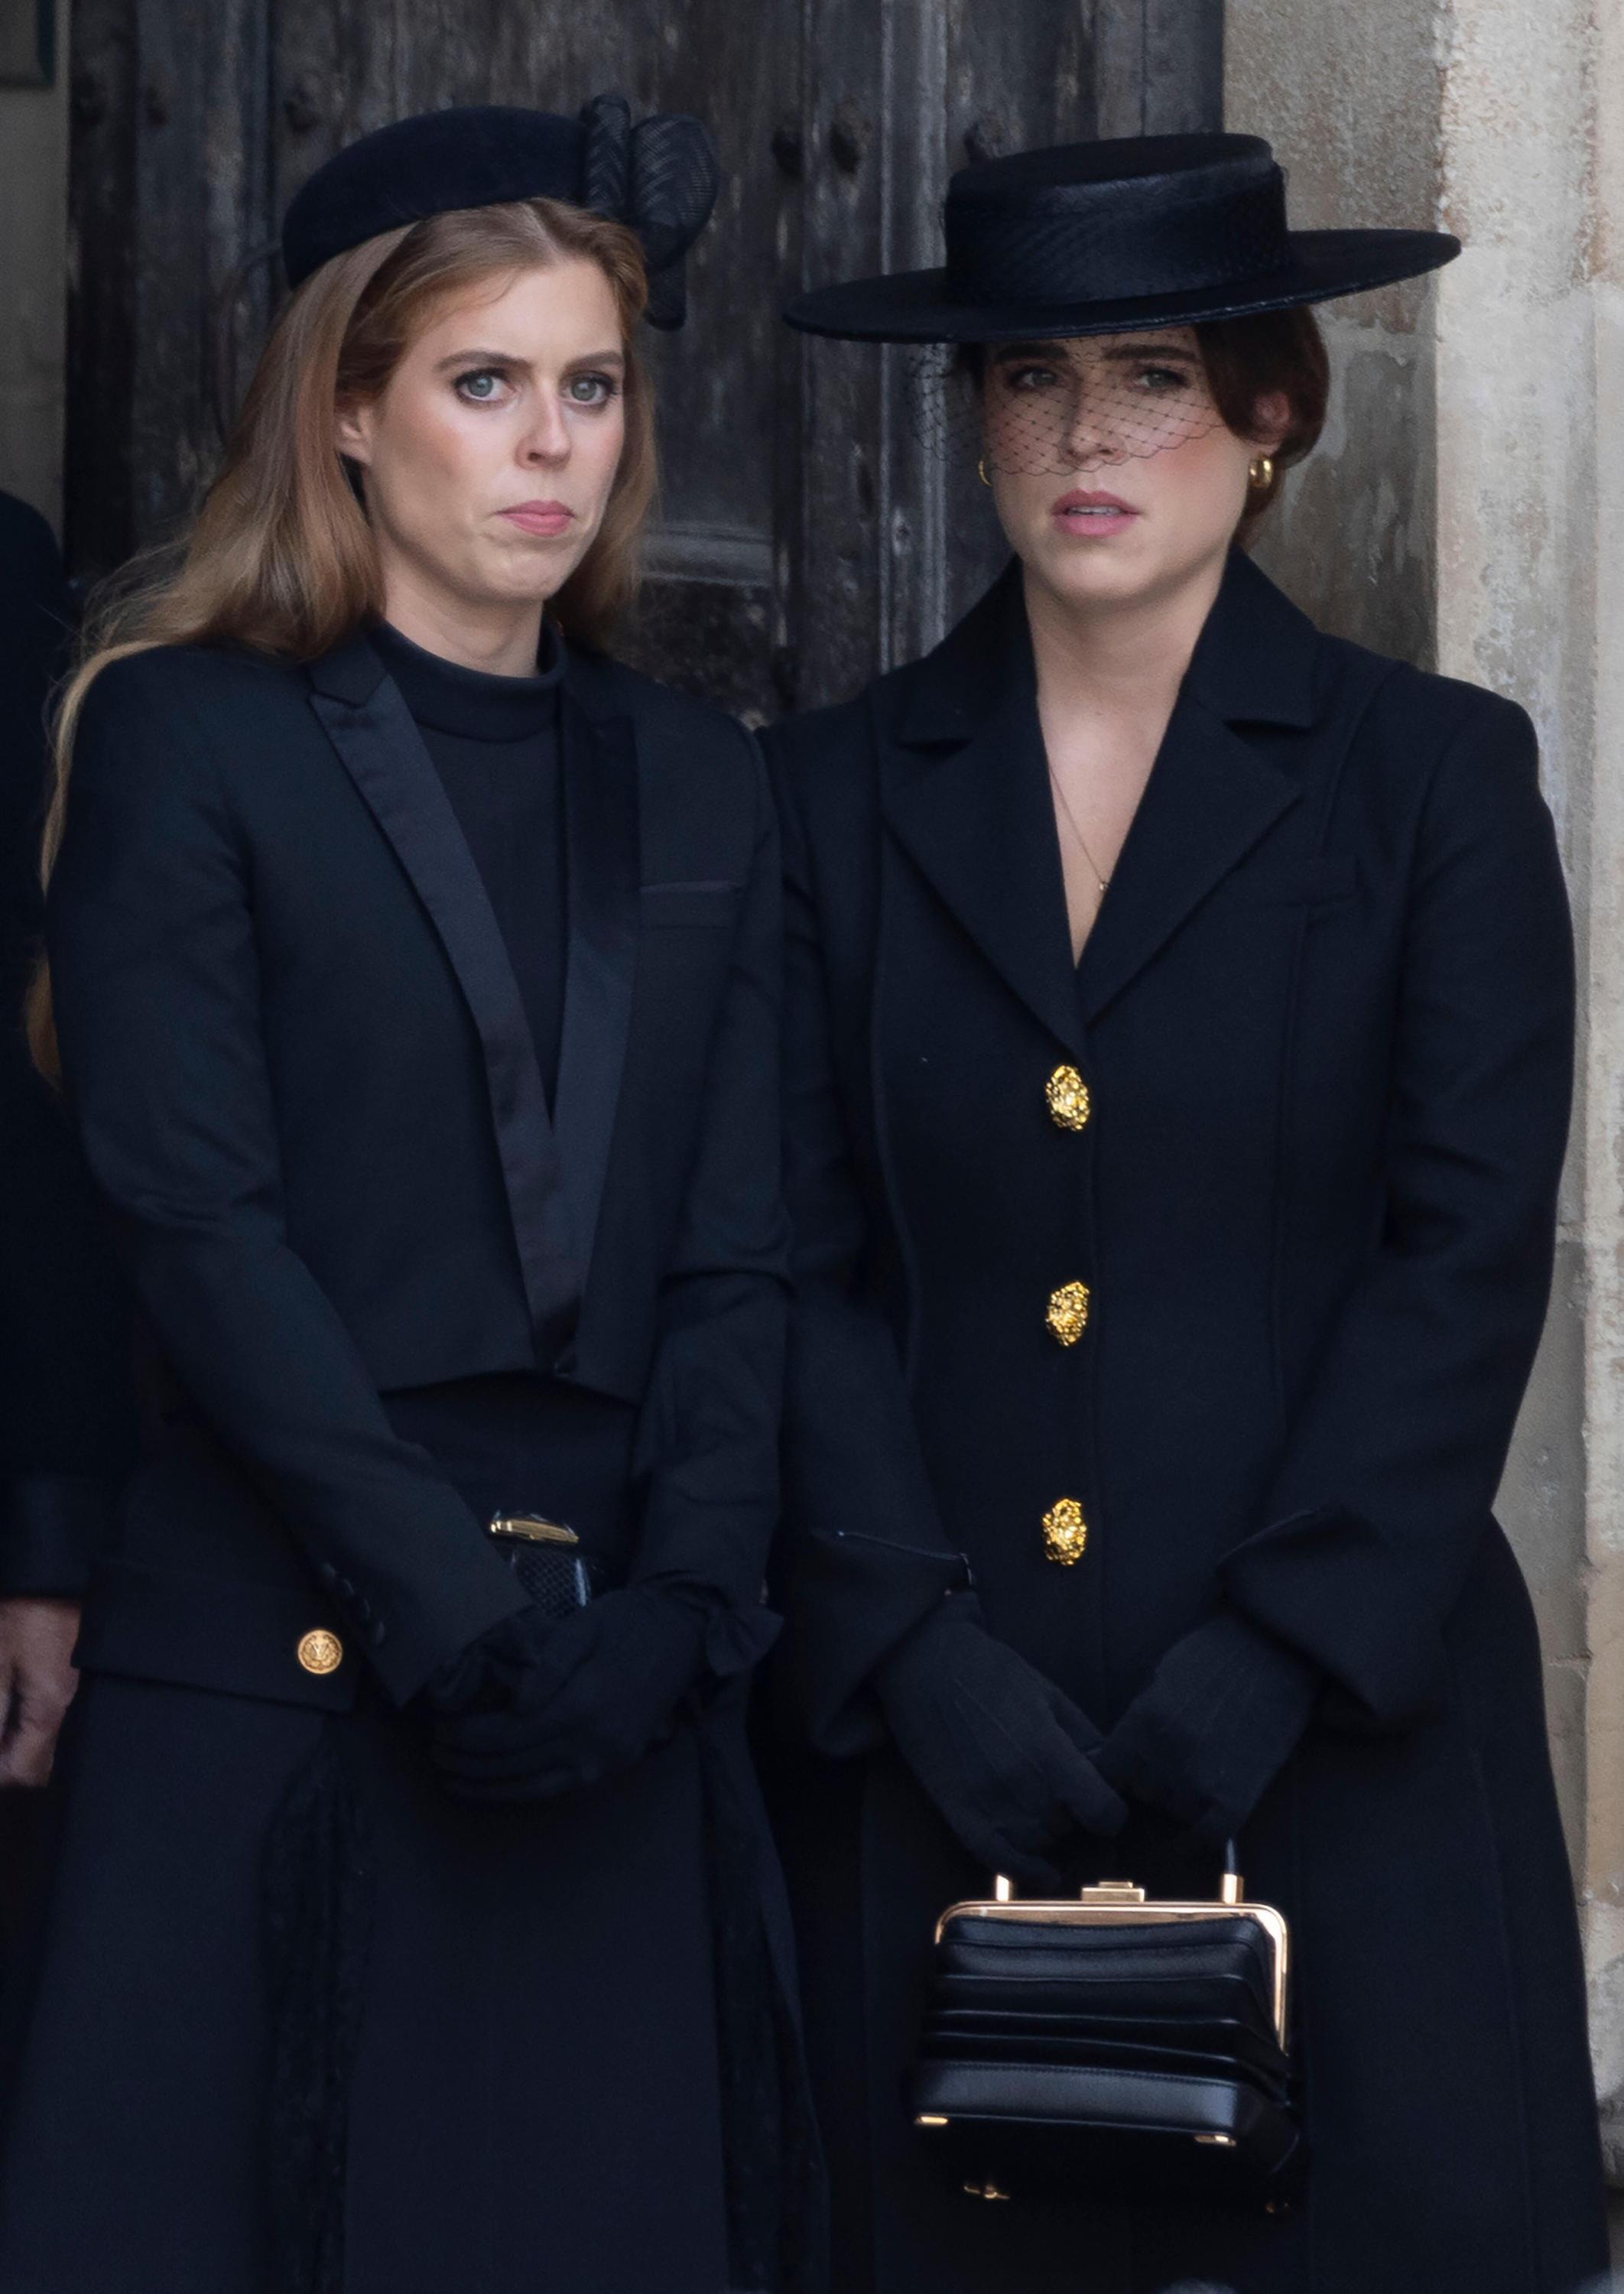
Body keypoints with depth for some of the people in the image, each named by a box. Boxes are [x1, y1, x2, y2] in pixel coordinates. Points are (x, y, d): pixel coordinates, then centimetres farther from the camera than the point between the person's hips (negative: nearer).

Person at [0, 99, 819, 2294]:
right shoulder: (187, 737, 0)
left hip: (608, 1689, 4)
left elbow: (733, 1262, 9)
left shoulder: (696, 787, 14)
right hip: (275, 1678, -4)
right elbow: (196, 1223, -8)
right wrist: (449, 1604, -14)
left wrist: (671, 1616, -6)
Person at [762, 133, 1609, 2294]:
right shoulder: (844, 794, 9)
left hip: (1339, 1729, -1)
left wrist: (1271, 1664, -11)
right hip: (933, 1749, 2)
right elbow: (805, 1267, 4)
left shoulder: (1435, 775, 4)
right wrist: (917, 1647, -9)